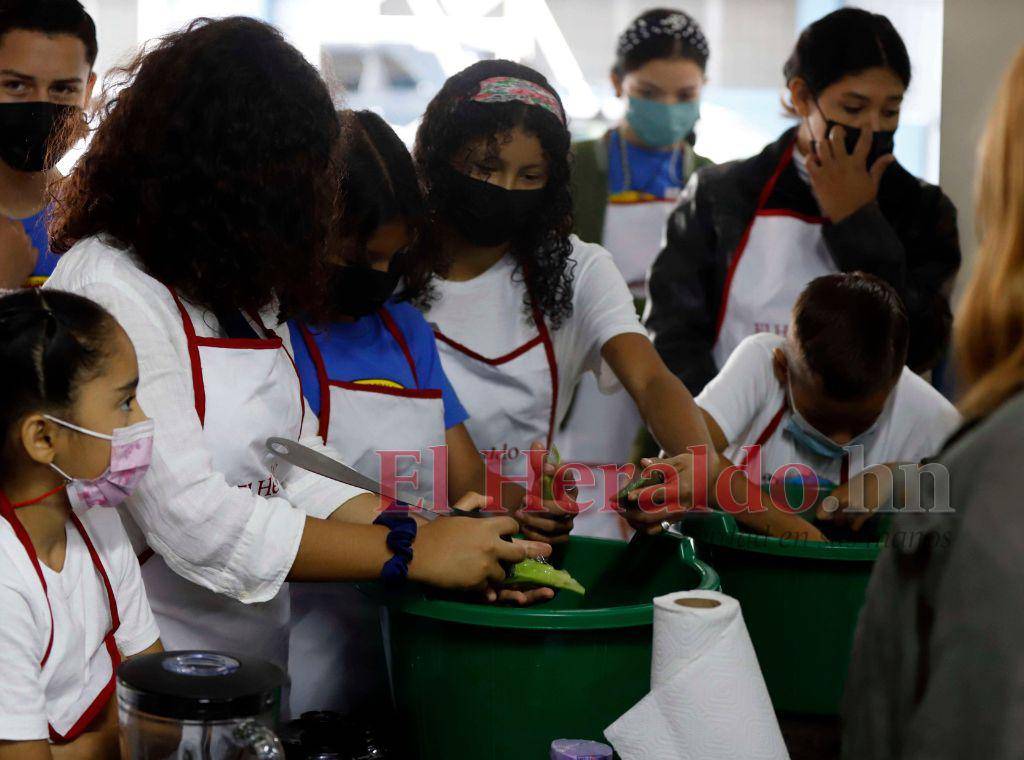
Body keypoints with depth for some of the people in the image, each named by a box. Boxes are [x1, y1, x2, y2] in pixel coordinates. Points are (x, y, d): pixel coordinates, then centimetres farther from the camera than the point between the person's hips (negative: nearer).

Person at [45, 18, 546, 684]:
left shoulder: (246, 290, 12)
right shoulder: (110, 290, -17)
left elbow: (297, 470, 8)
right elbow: (193, 523, -22)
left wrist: (444, 538, -8)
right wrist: (412, 551, -18)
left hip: (261, 657, 8)